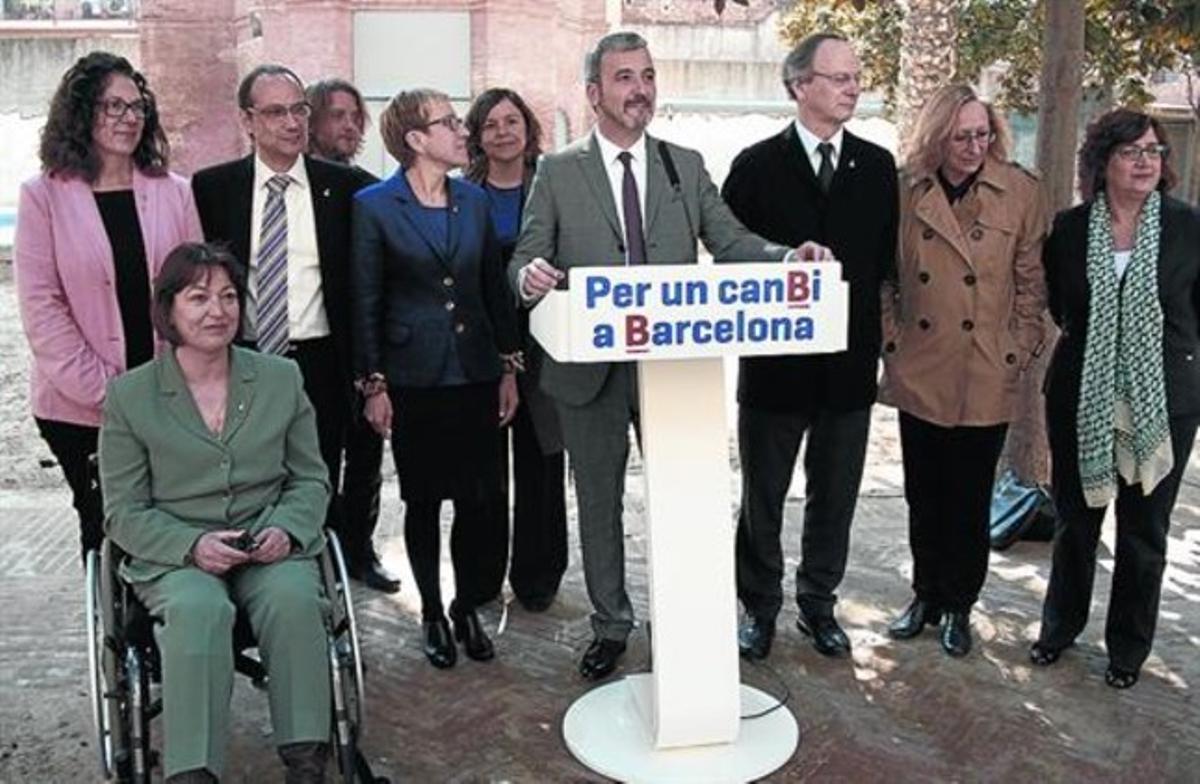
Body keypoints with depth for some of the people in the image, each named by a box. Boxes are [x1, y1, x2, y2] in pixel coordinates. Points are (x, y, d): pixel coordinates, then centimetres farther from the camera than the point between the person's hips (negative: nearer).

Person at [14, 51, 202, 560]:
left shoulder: (173, 192, 7)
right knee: (105, 528, 7)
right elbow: (40, 306, -5)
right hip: (80, 407, -2)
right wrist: (102, 389, -11)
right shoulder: (44, 197, -1)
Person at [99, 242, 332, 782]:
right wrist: (192, 545, -16)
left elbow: (311, 478, 12)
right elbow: (123, 511, 2)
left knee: (294, 597, -31)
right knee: (199, 610, -35)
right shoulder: (129, 395, 3)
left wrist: (288, 529, -10)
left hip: (271, 545, 2)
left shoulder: (281, 378, 9)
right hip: (174, 556, -1)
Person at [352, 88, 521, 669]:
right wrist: (373, 384, -6)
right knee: (423, 501, 8)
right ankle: (432, 615, 25)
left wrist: (509, 367, 8)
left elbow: (495, 289, 11)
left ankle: (467, 608, 23)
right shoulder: (374, 206, -4)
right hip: (414, 378, -3)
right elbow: (364, 302, -4)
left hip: (476, 375, 3)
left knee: (479, 499, 3)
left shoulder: (474, 200, 8)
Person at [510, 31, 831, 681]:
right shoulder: (557, 172, 1)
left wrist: (789, 257, -18)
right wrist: (529, 276, -27)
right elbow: (524, 262, -2)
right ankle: (610, 625, 31)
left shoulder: (687, 166, 7)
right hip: (590, 367, -1)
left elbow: (730, 242, 1)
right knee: (598, 501, 12)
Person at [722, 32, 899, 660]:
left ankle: (818, 603, 30)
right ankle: (759, 607, 26)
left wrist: (870, 332, 0)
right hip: (774, 359, -2)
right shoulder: (757, 165, -3)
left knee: (835, 496, 13)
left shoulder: (877, 166, 6)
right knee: (762, 496, 10)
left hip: (850, 361, 3)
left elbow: (885, 258, 8)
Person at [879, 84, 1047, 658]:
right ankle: (926, 595, 31)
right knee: (923, 496, 13)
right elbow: (885, 275, 8)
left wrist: (1019, 353, -2)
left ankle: (957, 605, 26)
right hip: (920, 373, 2)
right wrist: (891, 341, 1)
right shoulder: (906, 191, -1)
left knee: (970, 499, 9)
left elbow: (1031, 282, 2)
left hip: (986, 379, -1)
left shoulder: (1020, 191, -3)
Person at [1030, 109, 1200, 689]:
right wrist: (1093, 344, 11)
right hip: (1081, 398, 1)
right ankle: (1060, 628, 34)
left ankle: (1128, 649, 28)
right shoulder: (1068, 229, -2)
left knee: (1144, 532, 10)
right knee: (1075, 522, 14)